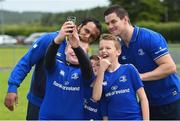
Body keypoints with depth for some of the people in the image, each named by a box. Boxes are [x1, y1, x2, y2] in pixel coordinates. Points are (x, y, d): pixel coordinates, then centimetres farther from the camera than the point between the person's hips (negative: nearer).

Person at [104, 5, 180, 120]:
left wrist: (140, 76, -24)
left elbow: (170, 67, -23)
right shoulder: (119, 47, 3)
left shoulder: (150, 37, -18)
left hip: (170, 101, -7)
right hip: (148, 103, 7)